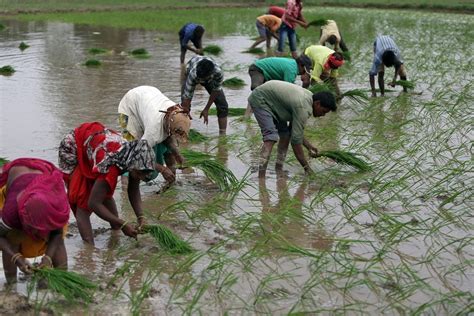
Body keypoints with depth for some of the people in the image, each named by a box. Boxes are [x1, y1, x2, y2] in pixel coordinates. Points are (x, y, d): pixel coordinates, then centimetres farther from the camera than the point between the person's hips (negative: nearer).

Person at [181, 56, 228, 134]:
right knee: (184, 105, -18)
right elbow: (187, 97, -42)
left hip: (210, 78, 1)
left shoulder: (218, 73, -43)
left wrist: (206, 109, -17)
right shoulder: (193, 74, -46)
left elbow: (215, 90, -24)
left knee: (222, 104, -10)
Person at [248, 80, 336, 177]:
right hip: (259, 99, -10)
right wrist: (307, 168, -21)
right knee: (271, 136, -22)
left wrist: (308, 146, 4)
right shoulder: (304, 108, -28)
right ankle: (261, 175, -29)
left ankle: (278, 169, 10)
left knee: (285, 133, 6)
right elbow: (296, 140, -26)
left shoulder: (309, 96, 1)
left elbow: (296, 129, 11)